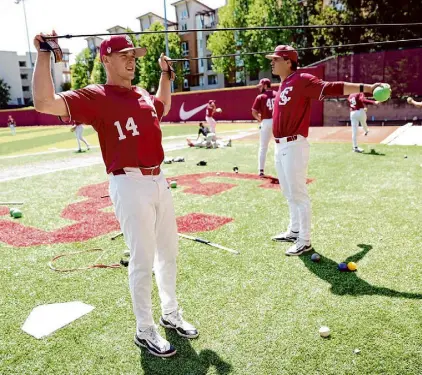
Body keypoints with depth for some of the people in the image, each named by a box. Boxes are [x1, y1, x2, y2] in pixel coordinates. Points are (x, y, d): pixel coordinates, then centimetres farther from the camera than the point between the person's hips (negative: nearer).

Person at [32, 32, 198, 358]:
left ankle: (171, 314, 36)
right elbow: (45, 103, -22)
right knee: (143, 261, -1)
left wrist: (166, 75, 32)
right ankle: (145, 331, 19)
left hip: (159, 180, 8)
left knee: (168, 253, 16)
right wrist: (44, 55, -22)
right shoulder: (95, 96, -8)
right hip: (130, 185, -8)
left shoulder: (141, 94, 14)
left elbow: (162, 107, 37)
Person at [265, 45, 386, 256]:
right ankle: (294, 231, 33)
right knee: (289, 193, 18)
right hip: (280, 146, 9)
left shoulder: (302, 80, -12)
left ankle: (305, 241, 8)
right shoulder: (282, 85, 15)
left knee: (298, 194, -3)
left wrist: (366, 87, -31)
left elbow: (332, 88, -21)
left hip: (294, 146, -9)